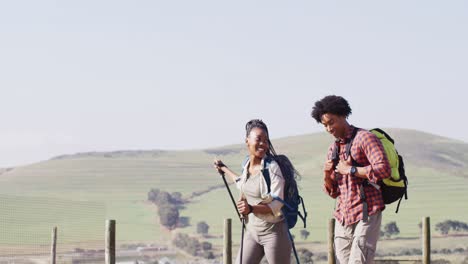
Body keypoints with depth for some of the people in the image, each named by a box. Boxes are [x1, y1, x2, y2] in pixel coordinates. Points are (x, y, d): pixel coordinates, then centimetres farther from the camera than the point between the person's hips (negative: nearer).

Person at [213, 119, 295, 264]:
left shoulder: (272, 167, -16)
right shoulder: (247, 165, 4)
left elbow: (277, 204, -19)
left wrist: (251, 209, -34)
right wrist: (224, 169, 40)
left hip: (273, 232, -7)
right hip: (252, 231, 7)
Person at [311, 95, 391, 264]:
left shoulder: (364, 138, -5)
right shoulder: (333, 150, 18)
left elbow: (383, 169, -18)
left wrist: (350, 170, -13)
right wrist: (327, 175, 0)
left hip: (366, 216, -7)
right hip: (343, 218, 7)